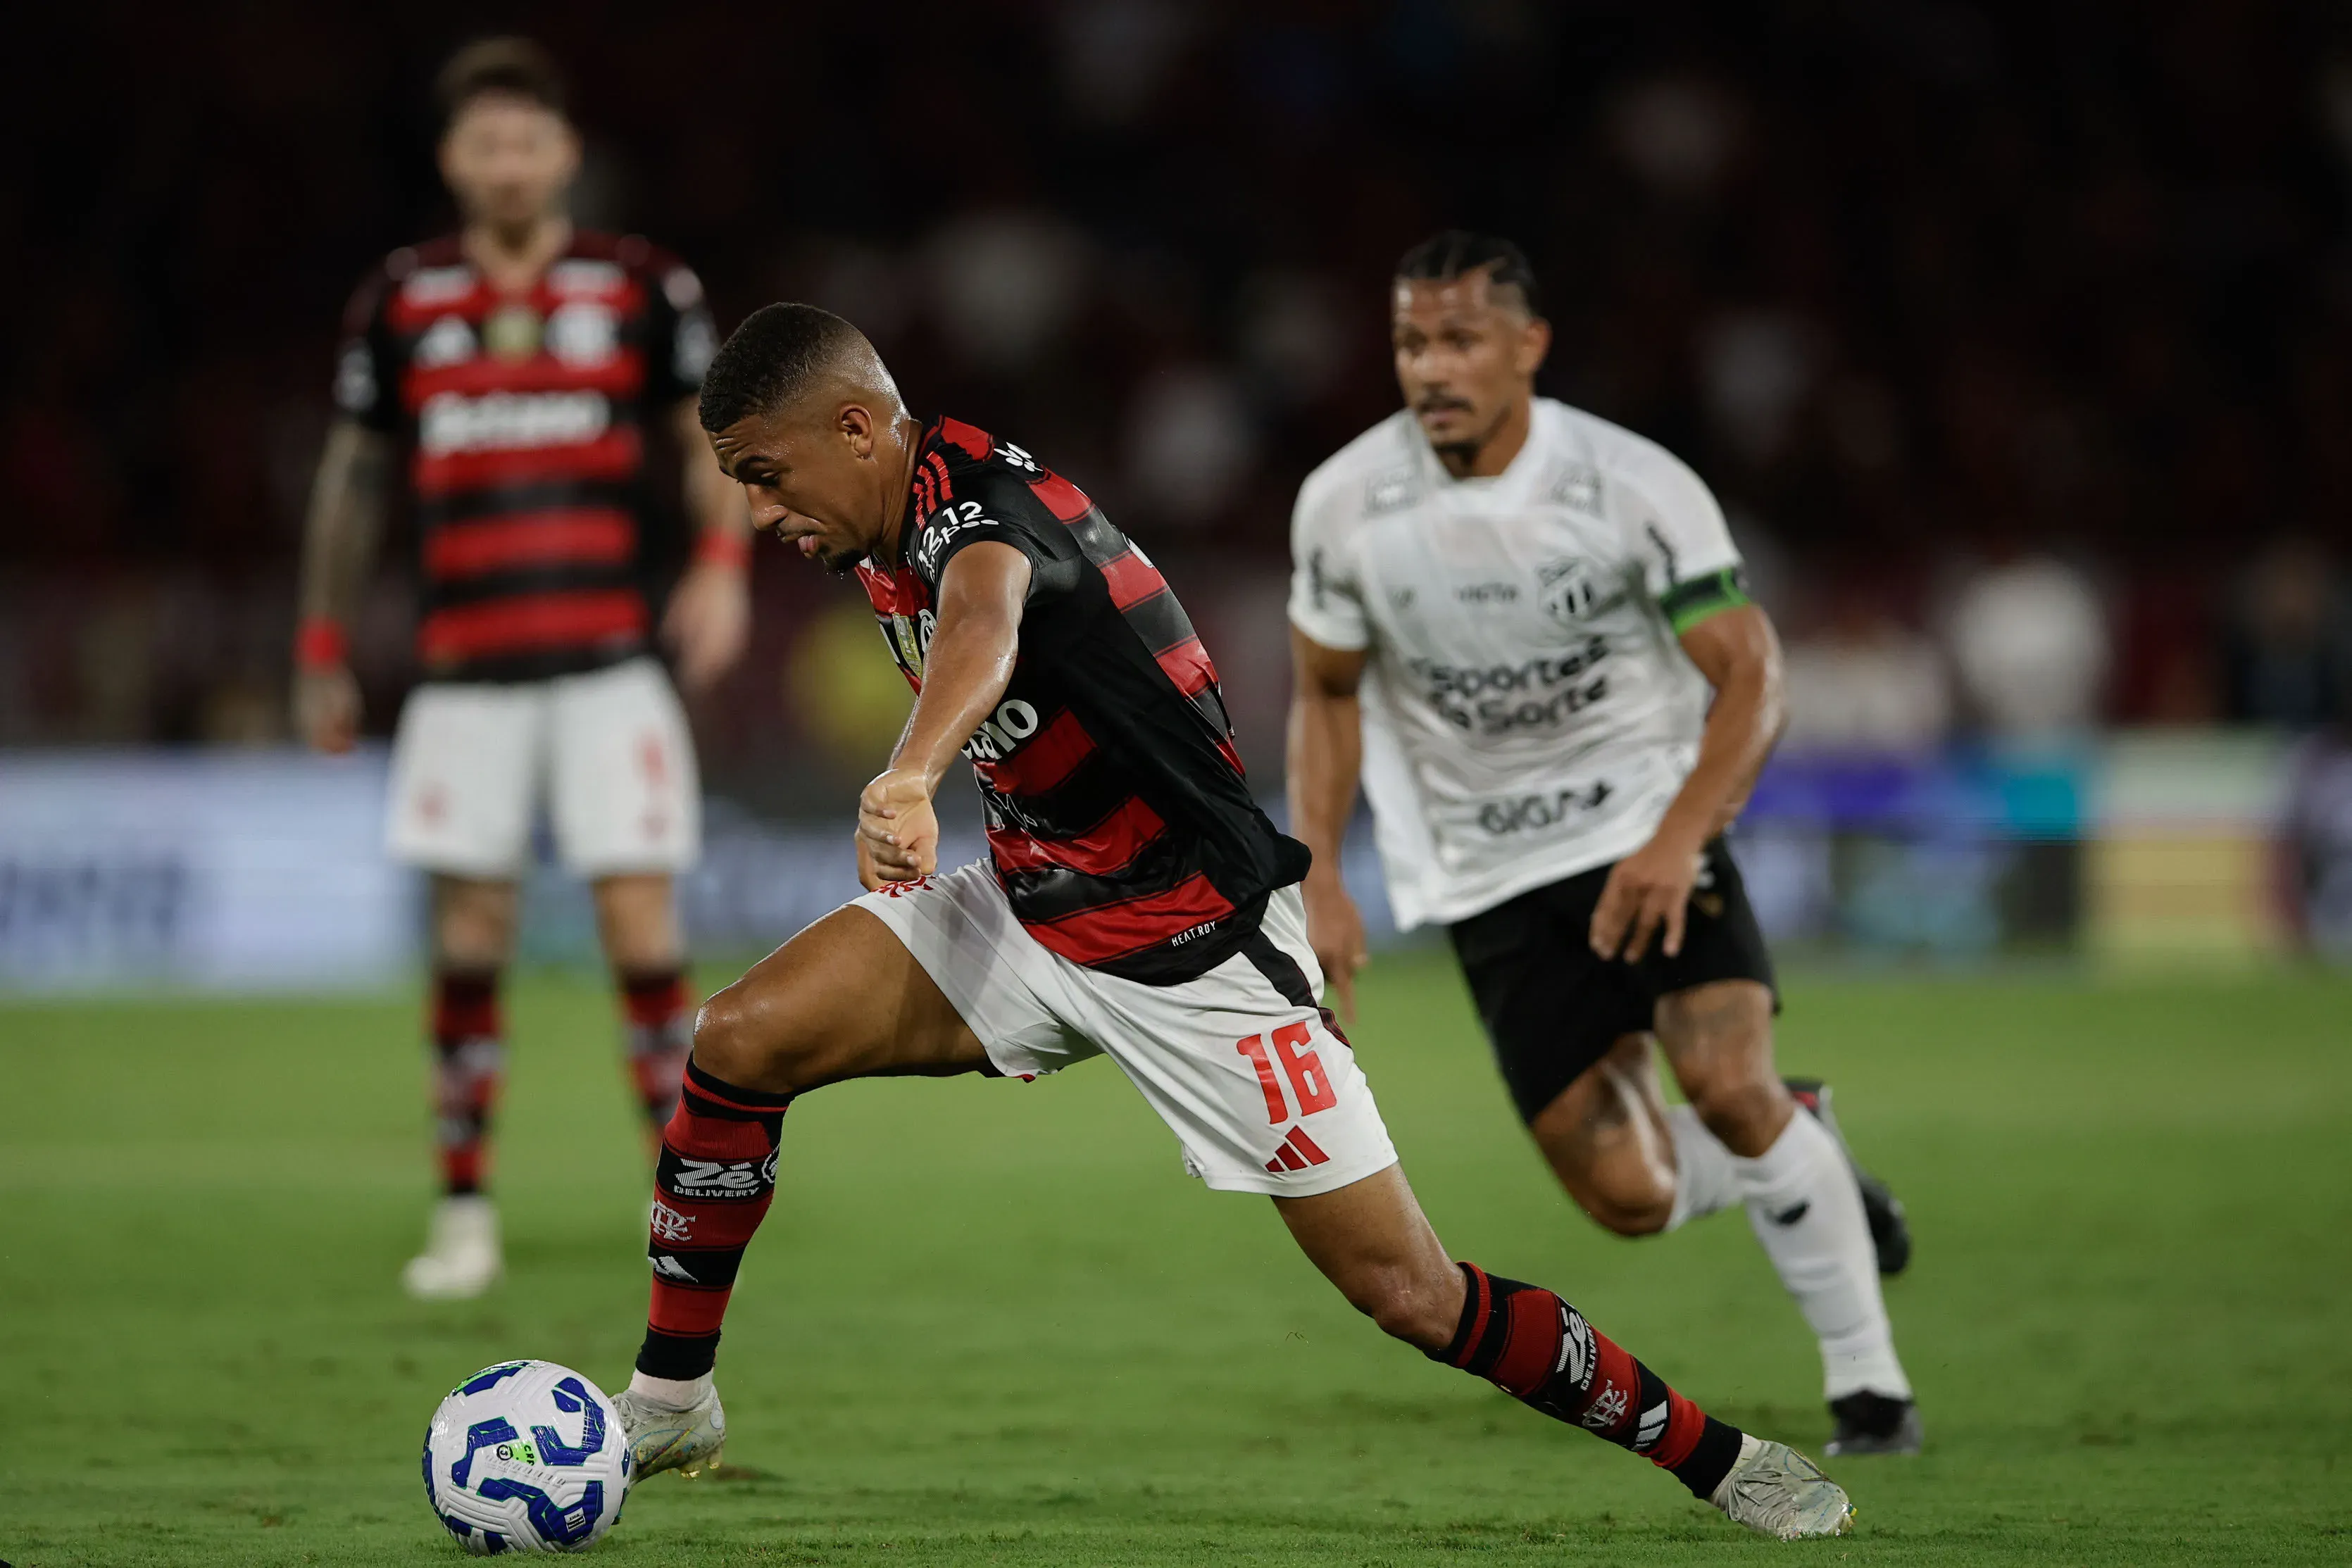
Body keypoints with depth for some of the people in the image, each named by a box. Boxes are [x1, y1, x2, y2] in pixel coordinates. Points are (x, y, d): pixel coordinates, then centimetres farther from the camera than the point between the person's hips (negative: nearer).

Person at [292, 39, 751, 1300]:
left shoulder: (640, 288, 3)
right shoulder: (402, 303, 8)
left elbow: (716, 438, 8)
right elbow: (353, 477, 17)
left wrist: (723, 560, -11)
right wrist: (323, 650, 16)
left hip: (611, 664, -2)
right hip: (467, 672, 2)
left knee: (641, 929, -7)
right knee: (468, 937, 0)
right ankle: (464, 1208, 8)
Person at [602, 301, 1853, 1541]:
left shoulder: (978, 497, -25)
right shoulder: (889, 543, 4)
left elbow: (983, 621, -50)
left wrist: (909, 777, -69)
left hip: (1194, 943, -8)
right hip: (1028, 908, 8)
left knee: (1407, 1292, -7)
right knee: (739, 1041, -11)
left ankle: (1715, 1458, 10)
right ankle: (668, 1407, 4)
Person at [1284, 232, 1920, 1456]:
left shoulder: (1633, 486, -15)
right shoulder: (1343, 506, -7)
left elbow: (1750, 677, -13)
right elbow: (1328, 692, 9)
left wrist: (1679, 838, -28)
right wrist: (1318, 878, -1)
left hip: (1651, 837, -2)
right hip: (1491, 883, 2)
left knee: (1729, 1084, -25)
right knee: (1630, 1198, -5)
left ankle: (1869, 1381, -7)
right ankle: (1802, 1150, 30)